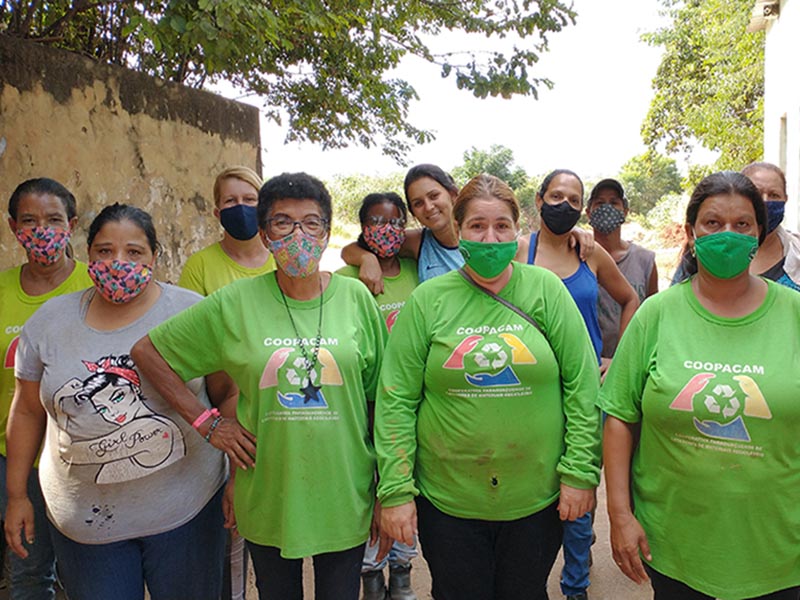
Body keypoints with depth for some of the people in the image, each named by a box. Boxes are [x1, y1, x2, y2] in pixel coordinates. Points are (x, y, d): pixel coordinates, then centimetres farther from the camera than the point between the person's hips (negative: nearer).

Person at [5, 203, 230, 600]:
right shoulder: (49, 321, 1)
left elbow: (229, 394, -3)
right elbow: (28, 412, 9)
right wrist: (17, 496, 11)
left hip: (186, 508, -2)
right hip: (84, 522, 2)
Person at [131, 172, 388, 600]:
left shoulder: (356, 298, -4)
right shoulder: (235, 303, -7)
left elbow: (379, 400, 1)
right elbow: (146, 351, 1)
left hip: (344, 499, 0)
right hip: (268, 498, 0)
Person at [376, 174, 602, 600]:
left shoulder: (545, 290, -3)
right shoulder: (428, 300, -4)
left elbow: (583, 384, -3)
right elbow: (396, 400, -5)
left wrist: (580, 471, -6)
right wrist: (395, 490, -7)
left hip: (537, 499, 1)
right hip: (447, 501, 0)